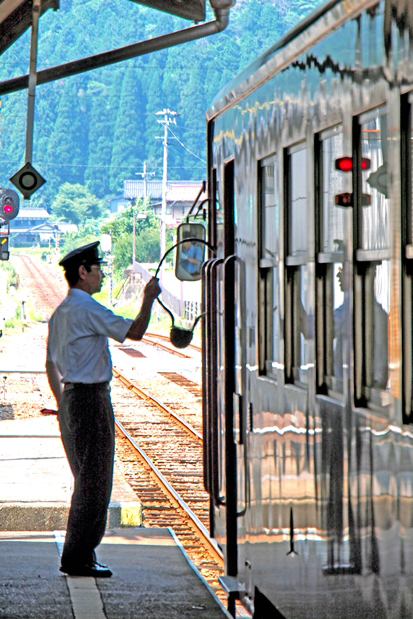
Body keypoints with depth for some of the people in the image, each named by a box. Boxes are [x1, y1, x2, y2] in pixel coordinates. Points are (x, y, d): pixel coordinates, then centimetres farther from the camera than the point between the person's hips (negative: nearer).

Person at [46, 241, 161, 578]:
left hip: (72, 399, 10)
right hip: (91, 399, -10)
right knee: (94, 481, -6)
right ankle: (77, 557, -4)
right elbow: (134, 332, -19)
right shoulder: (88, 309, -15)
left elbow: (51, 364, 20)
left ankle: (78, 556, 17)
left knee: (86, 480, 15)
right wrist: (149, 298, -5)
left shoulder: (60, 312, 15)